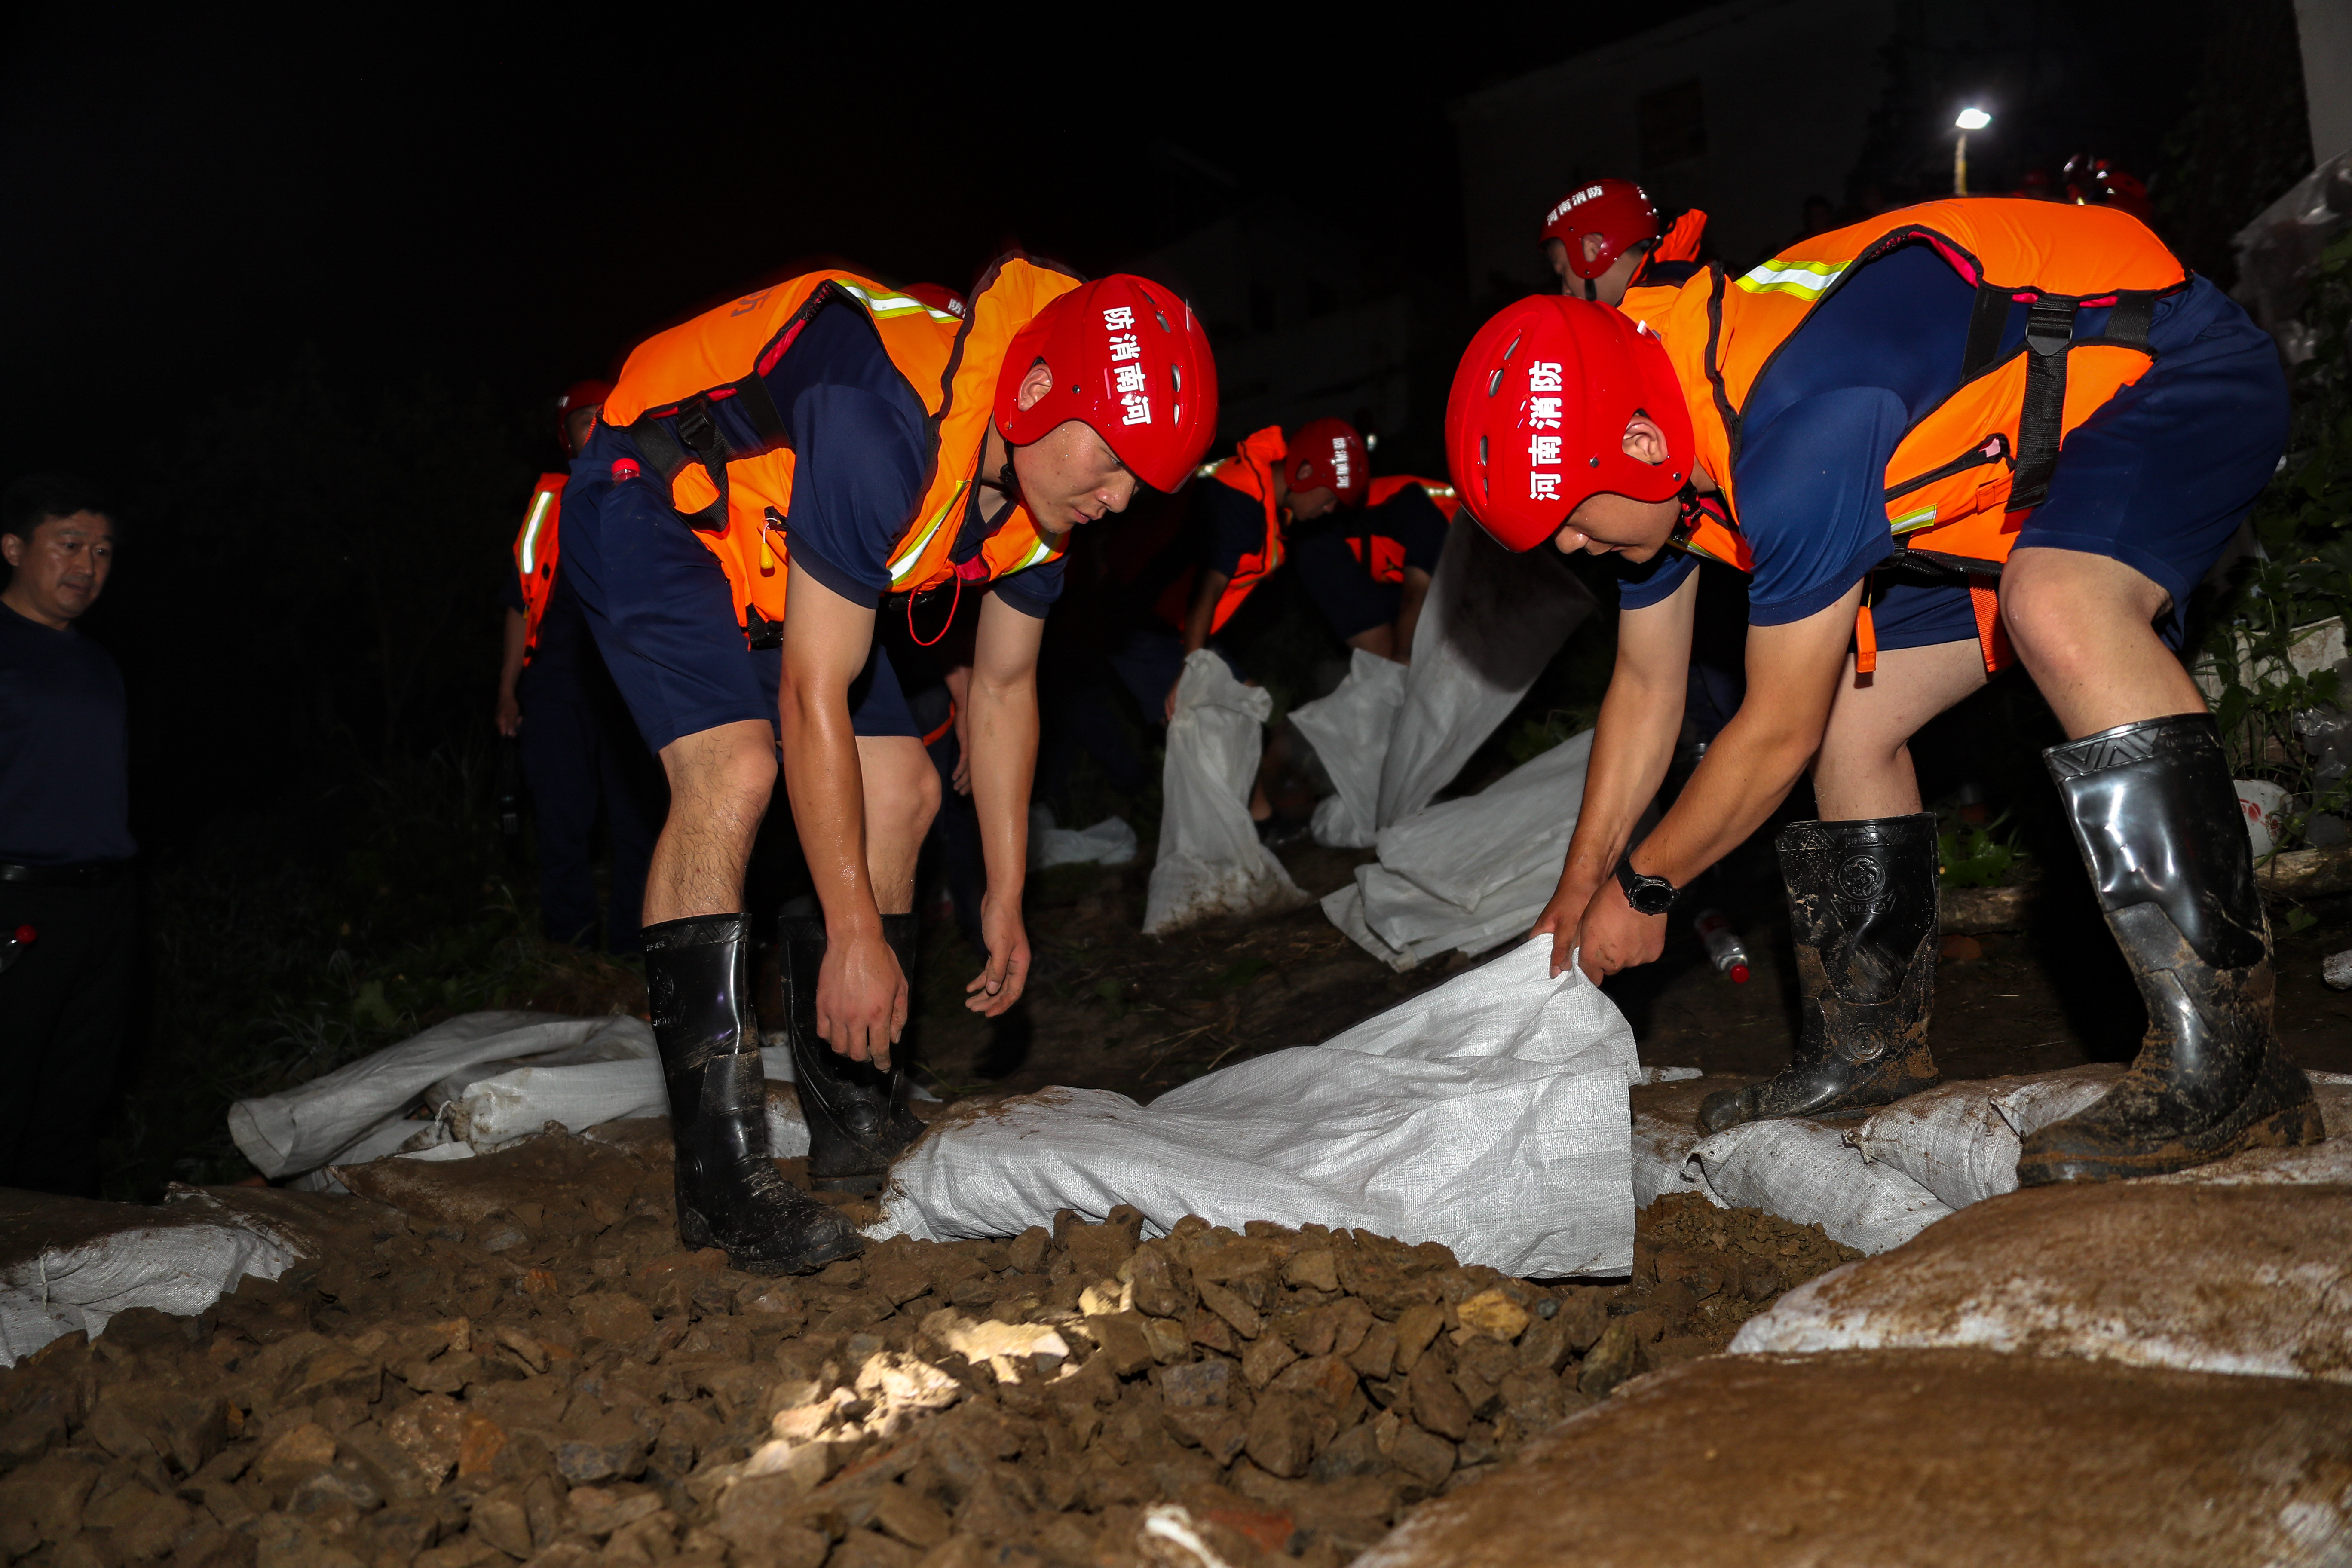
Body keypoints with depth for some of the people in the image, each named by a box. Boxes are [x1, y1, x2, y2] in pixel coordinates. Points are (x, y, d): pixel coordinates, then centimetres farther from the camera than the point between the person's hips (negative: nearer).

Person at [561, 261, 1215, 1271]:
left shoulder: (1047, 477, -11)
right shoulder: (890, 423, -38)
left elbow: (1003, 690, 1)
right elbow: (813, 694, -36)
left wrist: (1006, 898, 2)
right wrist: (856, 938, -32)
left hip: (775, 547, 8)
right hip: (649, 502, -8)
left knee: (903, 795, 0)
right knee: (734, 768, -29)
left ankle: (856, 1122, 13)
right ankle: (721, 1176, -23)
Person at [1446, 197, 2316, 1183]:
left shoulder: (1796, 440, -37)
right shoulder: (1655, 436, -8)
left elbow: (1776, 734, -26)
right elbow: (1645, 685, 4)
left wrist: (1643, 885, -11)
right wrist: (1579, 890, 8)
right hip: (2021, 467, 9)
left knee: (2057, 611, -38)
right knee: (1851, 718, 3)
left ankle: (2228, 1070, -34)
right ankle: (1868, 1052, 16)